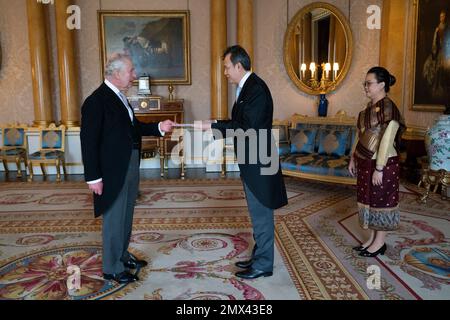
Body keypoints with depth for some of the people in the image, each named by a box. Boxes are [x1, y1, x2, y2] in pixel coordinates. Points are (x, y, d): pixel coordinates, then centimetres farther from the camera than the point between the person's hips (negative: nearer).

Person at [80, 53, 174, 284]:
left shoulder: (120, 97, 10)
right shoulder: (96, 101, -16)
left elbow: (133, 127, 15)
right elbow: (89, 142, -18)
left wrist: (159, 128, 1)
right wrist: (93, 177, -19)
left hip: (130, 167, 9)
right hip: (112, 171, -9)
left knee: (126, 216, 20)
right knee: (114, 219, 3)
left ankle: (122, 255, 37)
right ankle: (112, 268, 19)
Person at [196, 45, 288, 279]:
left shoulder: (256, 89, -18)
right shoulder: (246, 87, 13)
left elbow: (246, 127, -24)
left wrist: (212, 126, -19)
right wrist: (214, 127, 3)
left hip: (258, 163, -10)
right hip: (252, 162, 10)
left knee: (261, 214, 2)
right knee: (258, 213, 18)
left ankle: (263, 265, 15)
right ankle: (259, 257, 32)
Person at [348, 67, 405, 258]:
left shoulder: (388, 108, -16)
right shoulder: (370, 107, 10)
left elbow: (387, 140, -20)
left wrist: (379, 169, -21)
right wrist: (353, 158, 15)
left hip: (381, 164, -8)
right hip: (365, 163, 8)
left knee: (381, 201, 4)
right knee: (368, 200, 15)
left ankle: (380, 243, 19)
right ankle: (372, 239, 28)